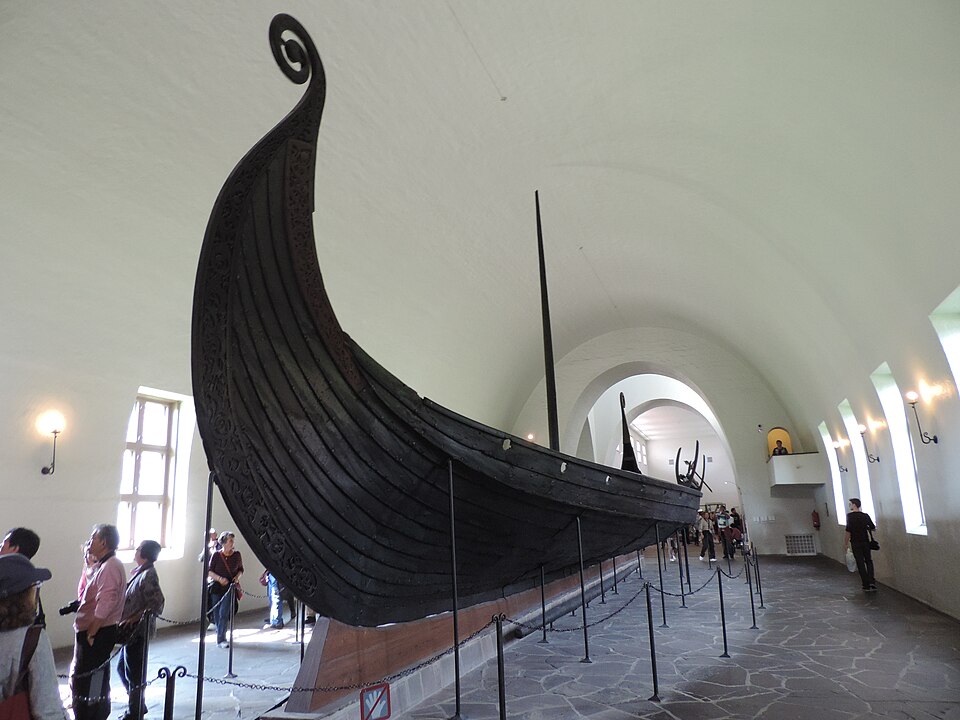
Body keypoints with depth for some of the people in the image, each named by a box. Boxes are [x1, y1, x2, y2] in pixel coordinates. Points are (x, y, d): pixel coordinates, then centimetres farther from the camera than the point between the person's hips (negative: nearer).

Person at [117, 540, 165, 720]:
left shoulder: (149, 575, -20)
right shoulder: (139, 572, 8)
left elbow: (157, 604, -26)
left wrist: (134, 619, -24)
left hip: (137, 631, -9)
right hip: (131, 631, 9)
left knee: (133, 672, 4)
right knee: (122, 668, 21)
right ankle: (139, 705, 35)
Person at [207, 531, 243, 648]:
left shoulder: (237, 555, 0)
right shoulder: (216, 555, -6)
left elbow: (241, 569, 13)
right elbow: (209, 571, -4)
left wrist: (237, 577, -7)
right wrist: (219, 578, -18)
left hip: (230, 588, 0)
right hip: (216, 587, 1)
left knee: (224, 613, -11)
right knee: (217, 613, 9)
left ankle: (221, 640, -7)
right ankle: (220, 637, 28)